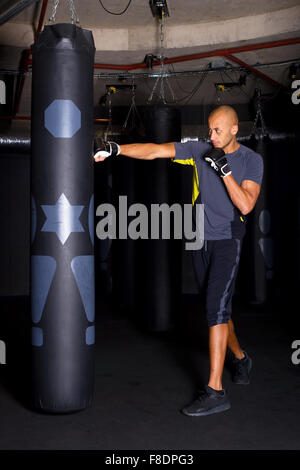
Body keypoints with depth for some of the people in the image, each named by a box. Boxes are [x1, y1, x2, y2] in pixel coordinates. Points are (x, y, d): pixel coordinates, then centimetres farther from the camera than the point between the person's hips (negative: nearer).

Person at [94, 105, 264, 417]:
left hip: (227, 242, -4)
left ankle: (215, 390, -10)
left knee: (216, 308, -14)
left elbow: (245, 205, -15)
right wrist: (116, 149, -22)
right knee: (217, 307, 14)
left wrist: (224, 169, -22)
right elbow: (154, 151, -10)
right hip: (200, 239, 4)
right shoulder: (199, 150, 0)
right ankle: (239, 357, 39)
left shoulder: (252, 161, -4)